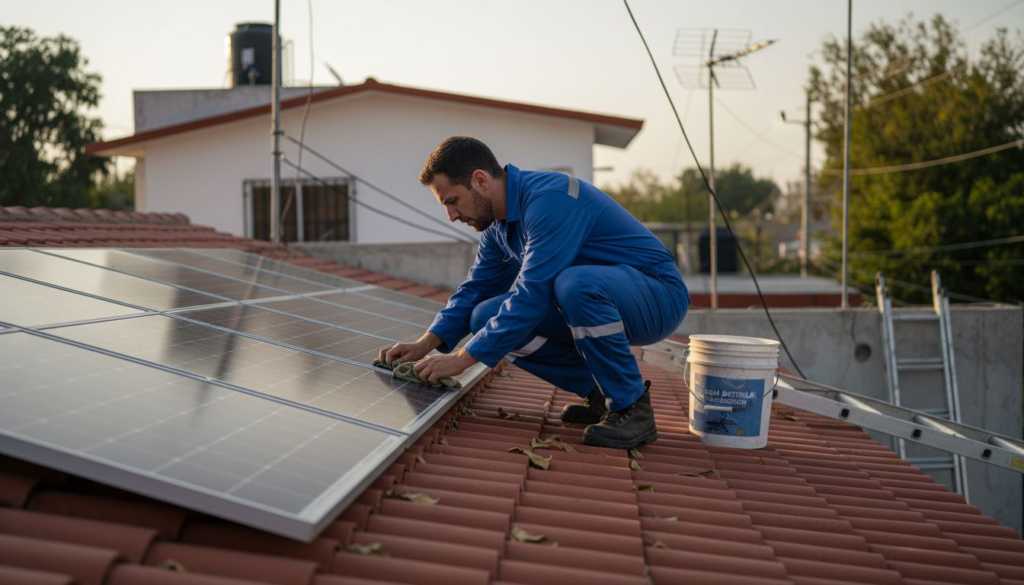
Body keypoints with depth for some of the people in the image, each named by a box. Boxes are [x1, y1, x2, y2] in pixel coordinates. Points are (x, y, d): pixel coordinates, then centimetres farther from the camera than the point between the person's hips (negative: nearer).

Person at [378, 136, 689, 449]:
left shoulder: (550, 198, -25)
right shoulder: (498, 225, 5)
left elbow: (532, 294, -30)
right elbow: (476, 289, 12)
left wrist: (462, 358, -26)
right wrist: (426, 344, -4)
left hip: (659, 297, -9)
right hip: (594, 303, 9)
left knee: (575, 282, -39)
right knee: (486, 316, -4)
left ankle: (633, 409, -21)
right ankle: (599, 391, 3)